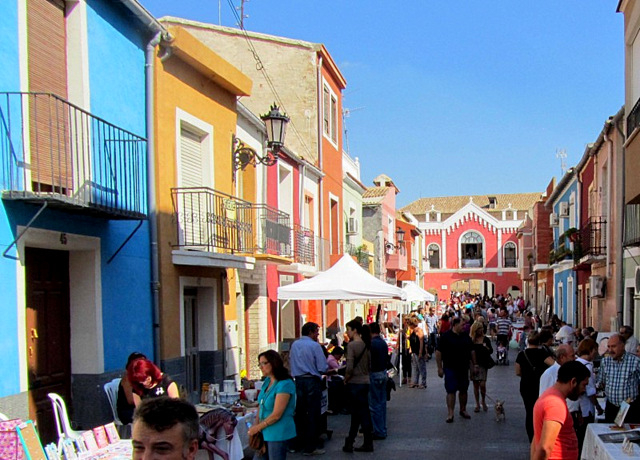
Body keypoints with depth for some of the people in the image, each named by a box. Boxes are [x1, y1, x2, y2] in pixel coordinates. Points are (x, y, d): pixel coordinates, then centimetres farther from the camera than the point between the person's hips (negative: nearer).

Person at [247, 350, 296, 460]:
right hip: (266, 432, 8)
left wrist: (258, 427, -11)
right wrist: (256, 424, -2)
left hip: (278, 433, -8)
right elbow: (261, 404, 14)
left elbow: (276, 415, -20)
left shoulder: (285, 384, -18)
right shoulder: (267, 381, 8)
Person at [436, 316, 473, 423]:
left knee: (463, 390, 11)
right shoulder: (446, 336, -7)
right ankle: (450, 414, -4)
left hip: (463, 368, 5)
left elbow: (471, 352, 17)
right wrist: (440, 368, -10)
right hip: (450, 369, -5)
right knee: (451, 390, -5)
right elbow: (438, 352, -8)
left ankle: (463, 410, 27)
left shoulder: (466, 337, 9)